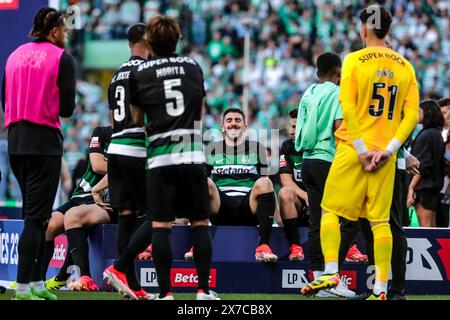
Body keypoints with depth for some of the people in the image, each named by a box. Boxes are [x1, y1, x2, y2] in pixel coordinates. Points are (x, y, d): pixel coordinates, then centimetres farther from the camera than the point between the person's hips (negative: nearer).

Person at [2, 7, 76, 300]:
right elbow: (67, 108, -9)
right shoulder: (62, 58, -6)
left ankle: (37, 283, 16)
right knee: (37, 217, -5)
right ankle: (24, 289, -9)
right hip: (44, 142, -6)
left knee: (34, 213, 15)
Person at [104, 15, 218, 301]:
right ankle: (204, 290, 3)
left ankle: (165, 293, -2)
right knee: (200, 223, 6)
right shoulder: (194, 67, 10)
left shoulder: (140, 74, 4)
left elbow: (137, 119, 12)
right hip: (193, 156, 1)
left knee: (160, 225, 1)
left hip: (160, 158, -1)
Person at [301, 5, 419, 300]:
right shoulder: (405, 66, 7)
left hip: (353, 150, -3)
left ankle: (331, 273, -9)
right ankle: (381, 289, 1)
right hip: (385, 154, 3)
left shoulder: (354, 61, -4)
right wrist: (388, 150, -3)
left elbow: (348, 108, -11)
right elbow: (412, 115, 0)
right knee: (380, 220, 4)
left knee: (331, 210, 5)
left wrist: (361, 150, -10)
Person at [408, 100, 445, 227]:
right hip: (435, 186, 9)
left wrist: (411, 187, -18)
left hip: (423, 186, -9)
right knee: (432, 226, 11)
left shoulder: (426, 135, -13)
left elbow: (422, 165, -18)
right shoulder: (437, 134, 14)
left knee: (425, 225, -9)